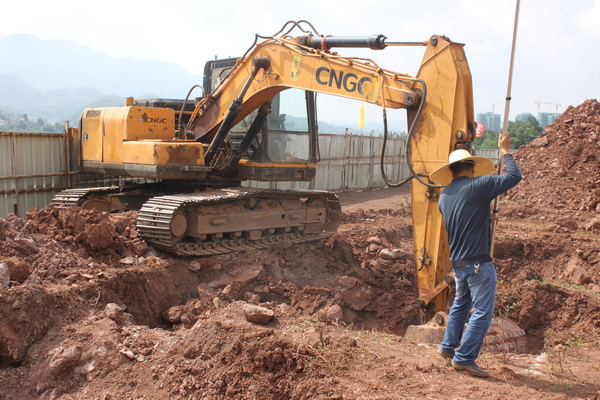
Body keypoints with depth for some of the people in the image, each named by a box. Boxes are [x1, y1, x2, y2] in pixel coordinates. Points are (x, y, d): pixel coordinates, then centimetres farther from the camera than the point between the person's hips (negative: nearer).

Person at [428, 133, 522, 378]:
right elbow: (514, 177, -7)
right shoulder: (478, 185, -12)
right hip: (479, 263, -7)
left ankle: (448, 346, 31)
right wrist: (505, 151, 6)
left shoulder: (444, 195, 9)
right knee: (483, 310, 1)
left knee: (461, 304, 24)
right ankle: (464, 358, 3)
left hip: (457, 262, 8)